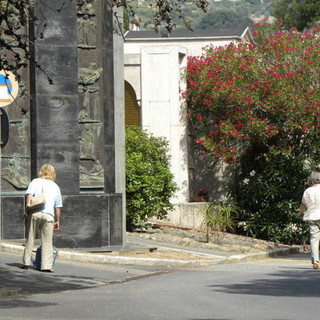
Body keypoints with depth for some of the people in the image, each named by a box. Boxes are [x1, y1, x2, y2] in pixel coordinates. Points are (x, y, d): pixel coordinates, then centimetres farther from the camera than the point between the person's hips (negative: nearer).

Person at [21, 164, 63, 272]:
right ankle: (46, 265, -4)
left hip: (35, 213, -1)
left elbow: (29, 194, -7)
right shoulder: (55, 186, 17)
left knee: (30, 239, 9)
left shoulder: (35, 182, 11)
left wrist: (27, 209, -7)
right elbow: (58, 206, 18)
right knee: (47, 242, 3)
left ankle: (26, 262, 10)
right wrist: (57, 221, 25)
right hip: (49, 215, 1)